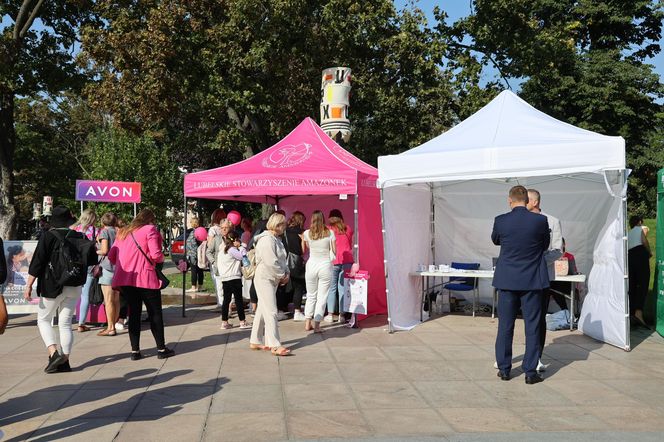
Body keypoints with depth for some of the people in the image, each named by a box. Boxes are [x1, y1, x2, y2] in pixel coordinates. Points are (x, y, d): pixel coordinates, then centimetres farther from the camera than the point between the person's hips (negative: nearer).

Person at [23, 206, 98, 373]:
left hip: (52, 286, -4)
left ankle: (54, 353, -8)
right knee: (65, 323, 11)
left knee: (43, 320, 11)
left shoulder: (48, 236, -9)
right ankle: (65, 361, 8)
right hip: (74, 287, 4)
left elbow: (37, 262, -12)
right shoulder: (80, 237, 1)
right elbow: (92, 260, 6)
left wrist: (29, 285, -9)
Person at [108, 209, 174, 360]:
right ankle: (161, 349, 9)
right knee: (155, 313, 5)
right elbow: (156, 255, -13)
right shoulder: (150, 229, -2)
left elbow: (111, 256, 11)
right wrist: (162, 258, 8)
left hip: (125, 278, 6)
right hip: (145, 278, -5)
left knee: (134, 313, 11)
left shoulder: (123, 232, 16)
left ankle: (135, 350, 10)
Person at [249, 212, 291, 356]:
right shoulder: (266, 239, -18)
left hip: (273, 279, 10)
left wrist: (286, 273, 1)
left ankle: (255, 341, 23)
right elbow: (271, 263, -24)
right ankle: (275, 345, -10)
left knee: (262, 311, 14)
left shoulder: (276, 239, 14)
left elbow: (283, 259, 17)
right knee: (271, 312, -11)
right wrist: (282, 276, -13)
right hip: (264, 279, -10)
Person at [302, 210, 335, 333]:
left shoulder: (307, 233, -2)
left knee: (311, 295, 16)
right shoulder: (330, 233, -5)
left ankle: (308, 323, 17)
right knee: (322, 297, 4)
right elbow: (334, 251, -3)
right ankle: (317, 325, 1)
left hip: (311, 264, 2)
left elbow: (304, 250, 6)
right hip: (326, 265, -2)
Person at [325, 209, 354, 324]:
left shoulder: (328, 229, 2)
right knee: (343, 288, 4)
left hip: (333, 261, -2)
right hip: (347, 261, 2)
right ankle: (342, 315, 3)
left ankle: (330, 314, 6)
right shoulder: (348, 229, 11)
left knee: (332, 288, 6)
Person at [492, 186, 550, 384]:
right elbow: (546, 245, 8)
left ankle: (504, 369, 17)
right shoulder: (540, 220, -9)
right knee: (532, 327, 6)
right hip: (532, 281, 0)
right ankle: (530, 371, 9)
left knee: (505, 326, 10)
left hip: (507, 280, 1)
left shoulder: (500, 221, -8)